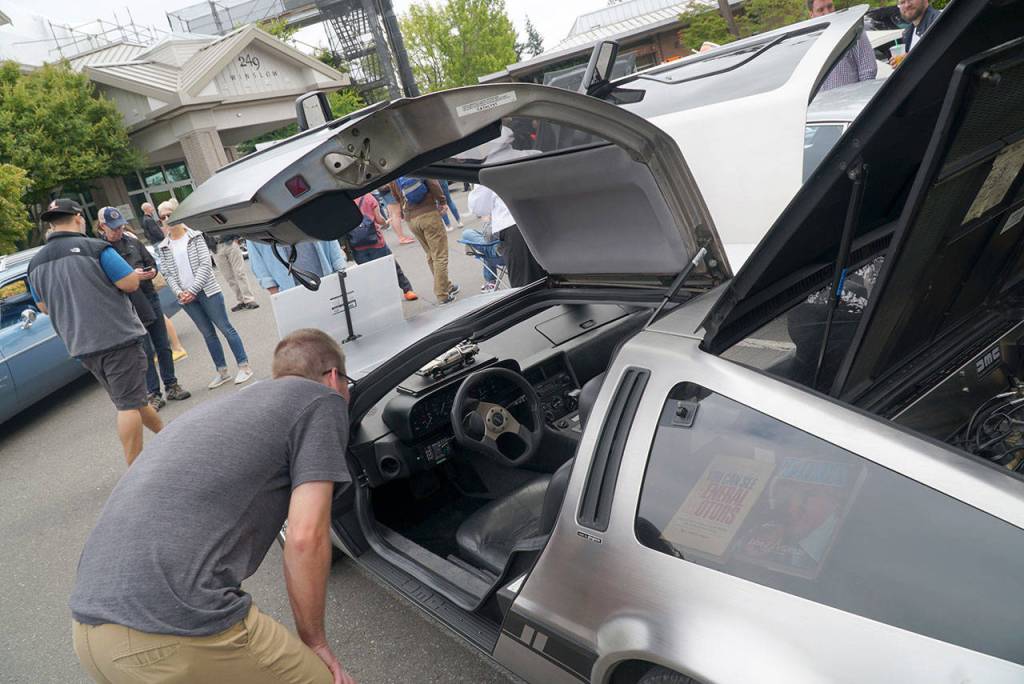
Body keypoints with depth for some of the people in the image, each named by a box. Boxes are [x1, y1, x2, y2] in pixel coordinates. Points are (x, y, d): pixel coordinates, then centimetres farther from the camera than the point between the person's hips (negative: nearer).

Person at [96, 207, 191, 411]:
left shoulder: (133, 241, 7)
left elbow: (152, 262, 14)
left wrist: (152, 271, -7)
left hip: (150, 298, 4)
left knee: (163, 346, 10)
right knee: (145, 352, 0)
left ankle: (171, 386, 21)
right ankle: (153, 394, 10)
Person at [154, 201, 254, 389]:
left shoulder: (195, 236, -1)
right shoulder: (163, 247, 9)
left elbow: (205, 264, -8)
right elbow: (167, 274, 6)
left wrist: (193, 290, -14)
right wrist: (179, 292, -10)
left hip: (207, 291, -3)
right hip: (186, 297, 3)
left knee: (225, 328, -2)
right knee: (208, 334, 9)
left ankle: (244, 366, 4)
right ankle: (222, 371, 17)